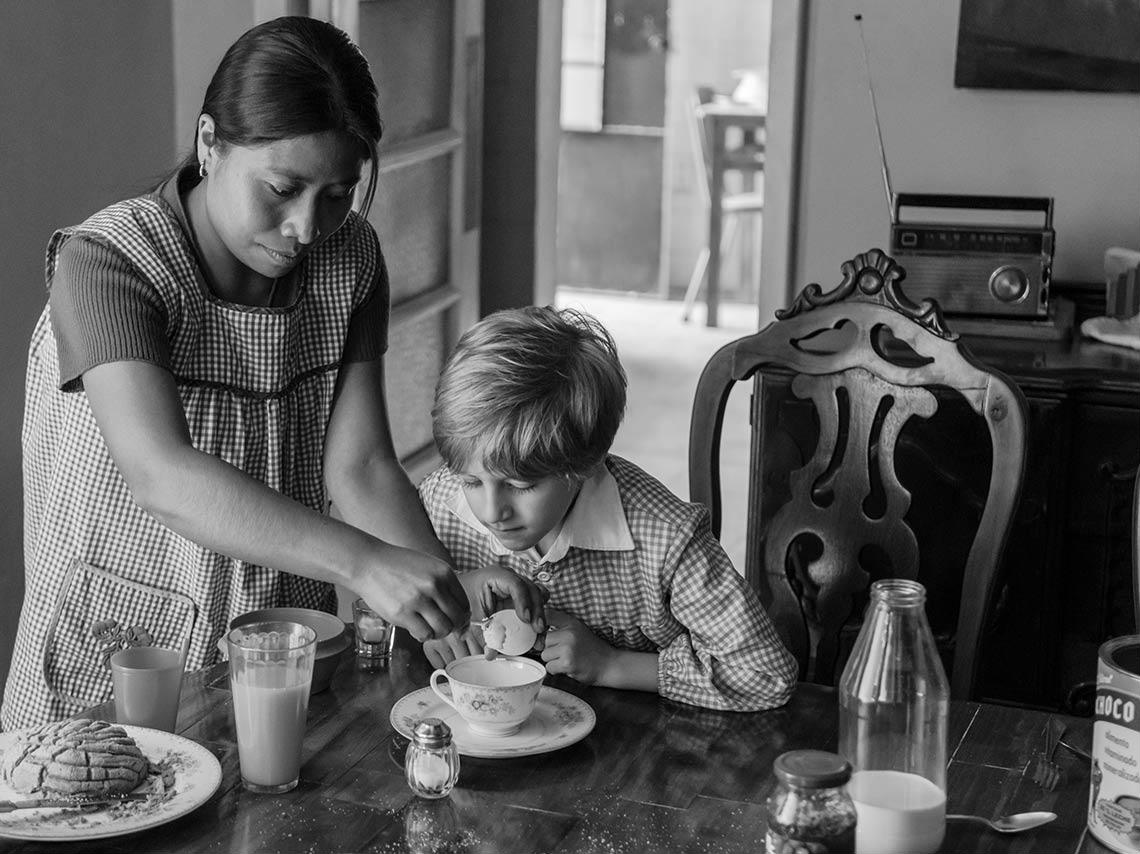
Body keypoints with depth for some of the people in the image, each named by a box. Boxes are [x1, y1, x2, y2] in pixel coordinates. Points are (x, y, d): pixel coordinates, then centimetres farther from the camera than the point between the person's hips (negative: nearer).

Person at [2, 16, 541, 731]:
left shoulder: (349, 261, 1)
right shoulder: (107, 263, -16)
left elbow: (360, 468, -4)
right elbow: (160, 477, -29)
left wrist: (448, 592, -21)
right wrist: (363, 563, -39)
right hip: (112, 670, -4)